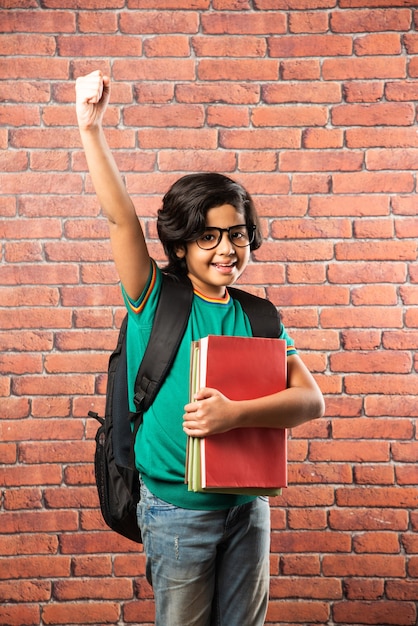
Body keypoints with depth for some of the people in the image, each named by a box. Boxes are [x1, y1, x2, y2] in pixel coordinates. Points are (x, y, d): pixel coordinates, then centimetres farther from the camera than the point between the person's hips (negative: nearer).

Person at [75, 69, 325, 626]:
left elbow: (311, 399, -9)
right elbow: (122, 217, -17)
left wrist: (235, 413, -24)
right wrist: (91, 128, -24)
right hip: (177, 511, -2)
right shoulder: (156, 301, -6)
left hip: (248, 505, 3)